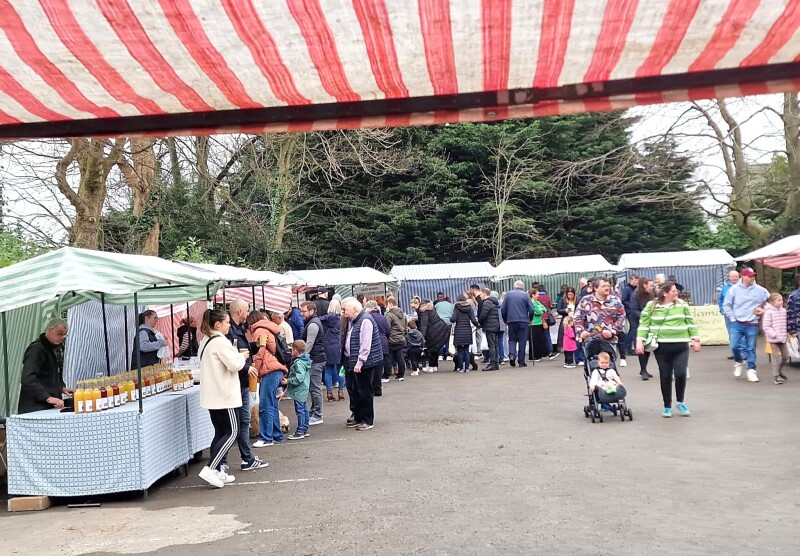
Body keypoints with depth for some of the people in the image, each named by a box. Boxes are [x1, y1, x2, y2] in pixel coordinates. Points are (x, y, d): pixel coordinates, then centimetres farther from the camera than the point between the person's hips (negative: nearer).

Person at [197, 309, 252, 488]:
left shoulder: (206, 341, 15)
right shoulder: (220, 341, -16)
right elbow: (234, 364, -20)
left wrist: (244, 367, 15)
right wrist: (241, 357, 1)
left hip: (211, 395, 10)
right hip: (224, 395, -10)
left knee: (220, 432, 12)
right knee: (232, 432, -4)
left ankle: (218, 471, 12)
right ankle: (210, 469, -10)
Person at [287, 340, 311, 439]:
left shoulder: (299, 363, -21)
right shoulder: (303, 360, 11)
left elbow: (299, 378, -26)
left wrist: (288, 381, -18)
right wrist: (289, 380, 19)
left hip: (299, 391, -10)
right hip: (303, 390, 10)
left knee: (300, 410, -5)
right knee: (304, 409, 15)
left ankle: (300, 431, 0)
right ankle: (305, 429, 24)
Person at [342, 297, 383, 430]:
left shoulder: (365, 321, -18)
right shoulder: (352, 321, 13)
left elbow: (365, 344, -22)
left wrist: (360, 362, -22)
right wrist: (348, 361, 17)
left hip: (364, 364, -9)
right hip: (353, 363, 9)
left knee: (364, 392, -1)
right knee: (355, 391, 16)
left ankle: (367, 421, 8)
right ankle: (357, 417, 28)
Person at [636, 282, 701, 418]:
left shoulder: (682, 304, 4)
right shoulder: (651, 306, -1)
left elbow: (690, 323, 10)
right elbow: (643, 324, 0)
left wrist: (695, 339, 7)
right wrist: (640, 341, -8)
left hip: (681, 346, 1)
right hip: (661, 347, -1)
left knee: (681, 374, -8)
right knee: (665, 376, 5)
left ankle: (681, 402, 16)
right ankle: (667, 406, 19)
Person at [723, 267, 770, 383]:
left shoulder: (760, 290, -1)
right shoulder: (734, 289, -3)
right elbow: (727, 305, 3)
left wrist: (764, 310, 0)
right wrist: (732, 318, -2)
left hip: (752, 325, 0)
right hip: (737, 324, 0)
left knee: (751, 348, 4)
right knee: (734, 346, -4)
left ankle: (751, 370, 12)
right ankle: (739, 362, 24)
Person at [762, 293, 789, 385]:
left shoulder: (783, 311, 6)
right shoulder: (769, 312, -13)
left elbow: (786, 323, 16)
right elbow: (766, 327, -16)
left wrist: (786, 333, 6)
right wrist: (775, 335, -20)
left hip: (782, 339, 6)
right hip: (773, 339, -6)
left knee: (785, 356, 11)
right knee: (776, 357, -3)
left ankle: (779, 370, 34)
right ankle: (776, 376, 5)